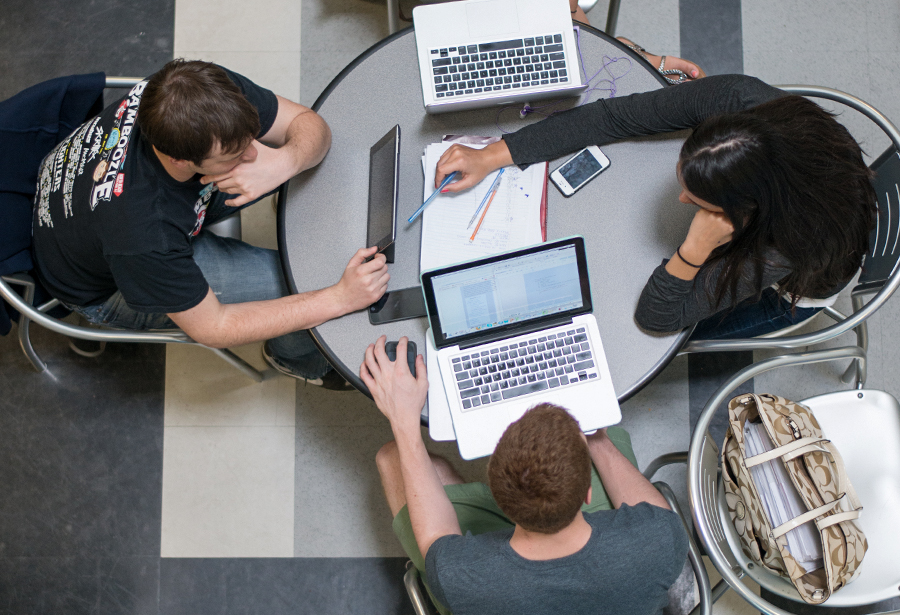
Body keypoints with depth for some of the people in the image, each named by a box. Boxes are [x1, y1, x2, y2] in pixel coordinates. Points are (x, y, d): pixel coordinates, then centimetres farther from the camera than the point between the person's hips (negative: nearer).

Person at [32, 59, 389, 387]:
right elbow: (210, 326, -29)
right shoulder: (143, 232, -45)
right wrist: (340, 299, -37)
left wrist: (283, 163, -43)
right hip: (104, 288, -6)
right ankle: (297, 354, 20)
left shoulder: (211, 91, -32)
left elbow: (311, 125, -18)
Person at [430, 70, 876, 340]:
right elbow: (612, 118, -30)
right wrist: (493, 156, -32)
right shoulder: (738, 99, -40)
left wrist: (696, 248, -57)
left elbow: (655, 317, -38)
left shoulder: (787, 245, -49)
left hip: (794, 290, -3)